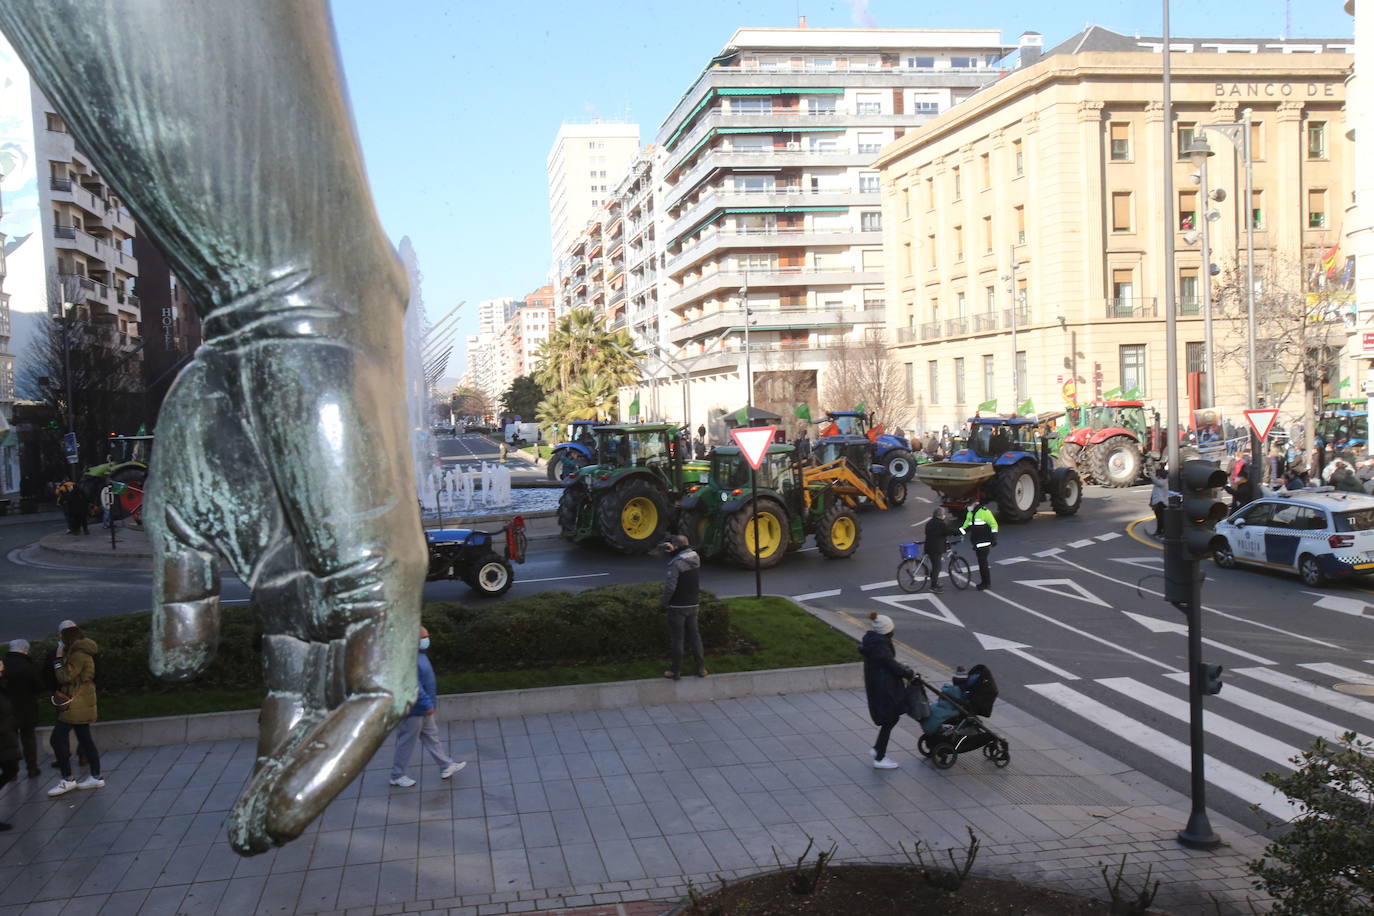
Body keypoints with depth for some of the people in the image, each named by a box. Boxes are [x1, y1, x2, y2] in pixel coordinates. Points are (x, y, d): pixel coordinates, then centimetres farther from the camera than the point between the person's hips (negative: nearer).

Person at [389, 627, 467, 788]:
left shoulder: (420, 655, 5)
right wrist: (427, 704, -25)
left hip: (422, 708, 10)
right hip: (413, 709, -10)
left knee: (431, 735, 19)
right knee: (407, 742, 4)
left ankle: (446, 766, 30)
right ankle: (397, 776, 19)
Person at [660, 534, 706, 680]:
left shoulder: (676, 563, -20)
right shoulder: (695, 557, 3)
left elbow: (670, 586, -21)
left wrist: (665, 603, -8)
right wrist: (669, 548, 4)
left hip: (677, 606, -6)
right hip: (693, 605, 6)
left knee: (676, 638, 3)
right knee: (694, 635, 14)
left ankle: (676, 671, 9)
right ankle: (701, 668, 17)